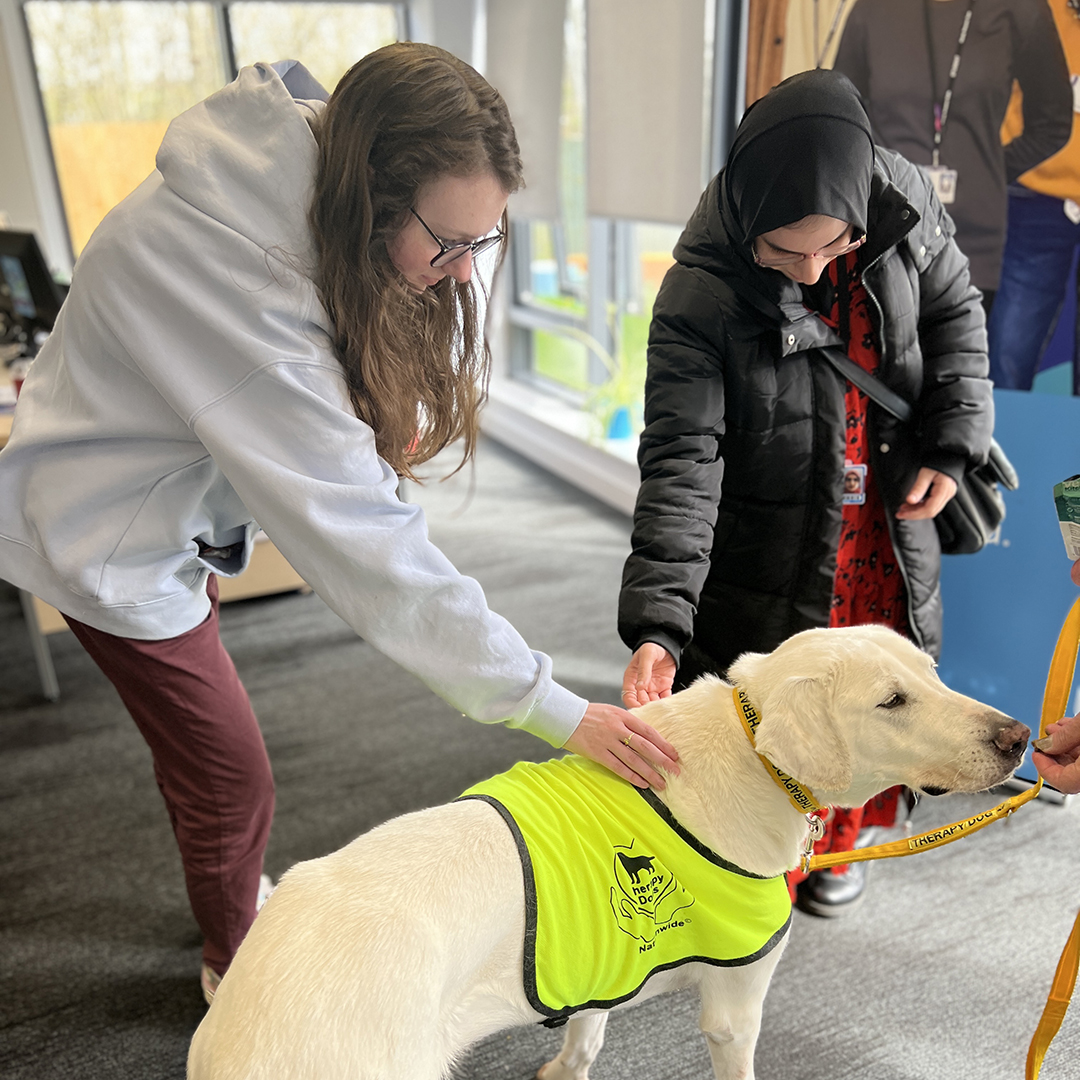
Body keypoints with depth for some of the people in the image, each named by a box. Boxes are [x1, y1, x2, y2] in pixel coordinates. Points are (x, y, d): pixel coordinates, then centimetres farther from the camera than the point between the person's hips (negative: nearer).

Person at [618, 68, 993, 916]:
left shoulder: (902, 198, -13)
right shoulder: (699, 300, -26)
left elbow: (955, 312, 5)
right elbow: (681, 462, -28)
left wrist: (953, 443, -4)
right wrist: (658, 622, -36)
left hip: (889, 527, 5)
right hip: (769, 547, -4)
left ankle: (835, 841, 45)